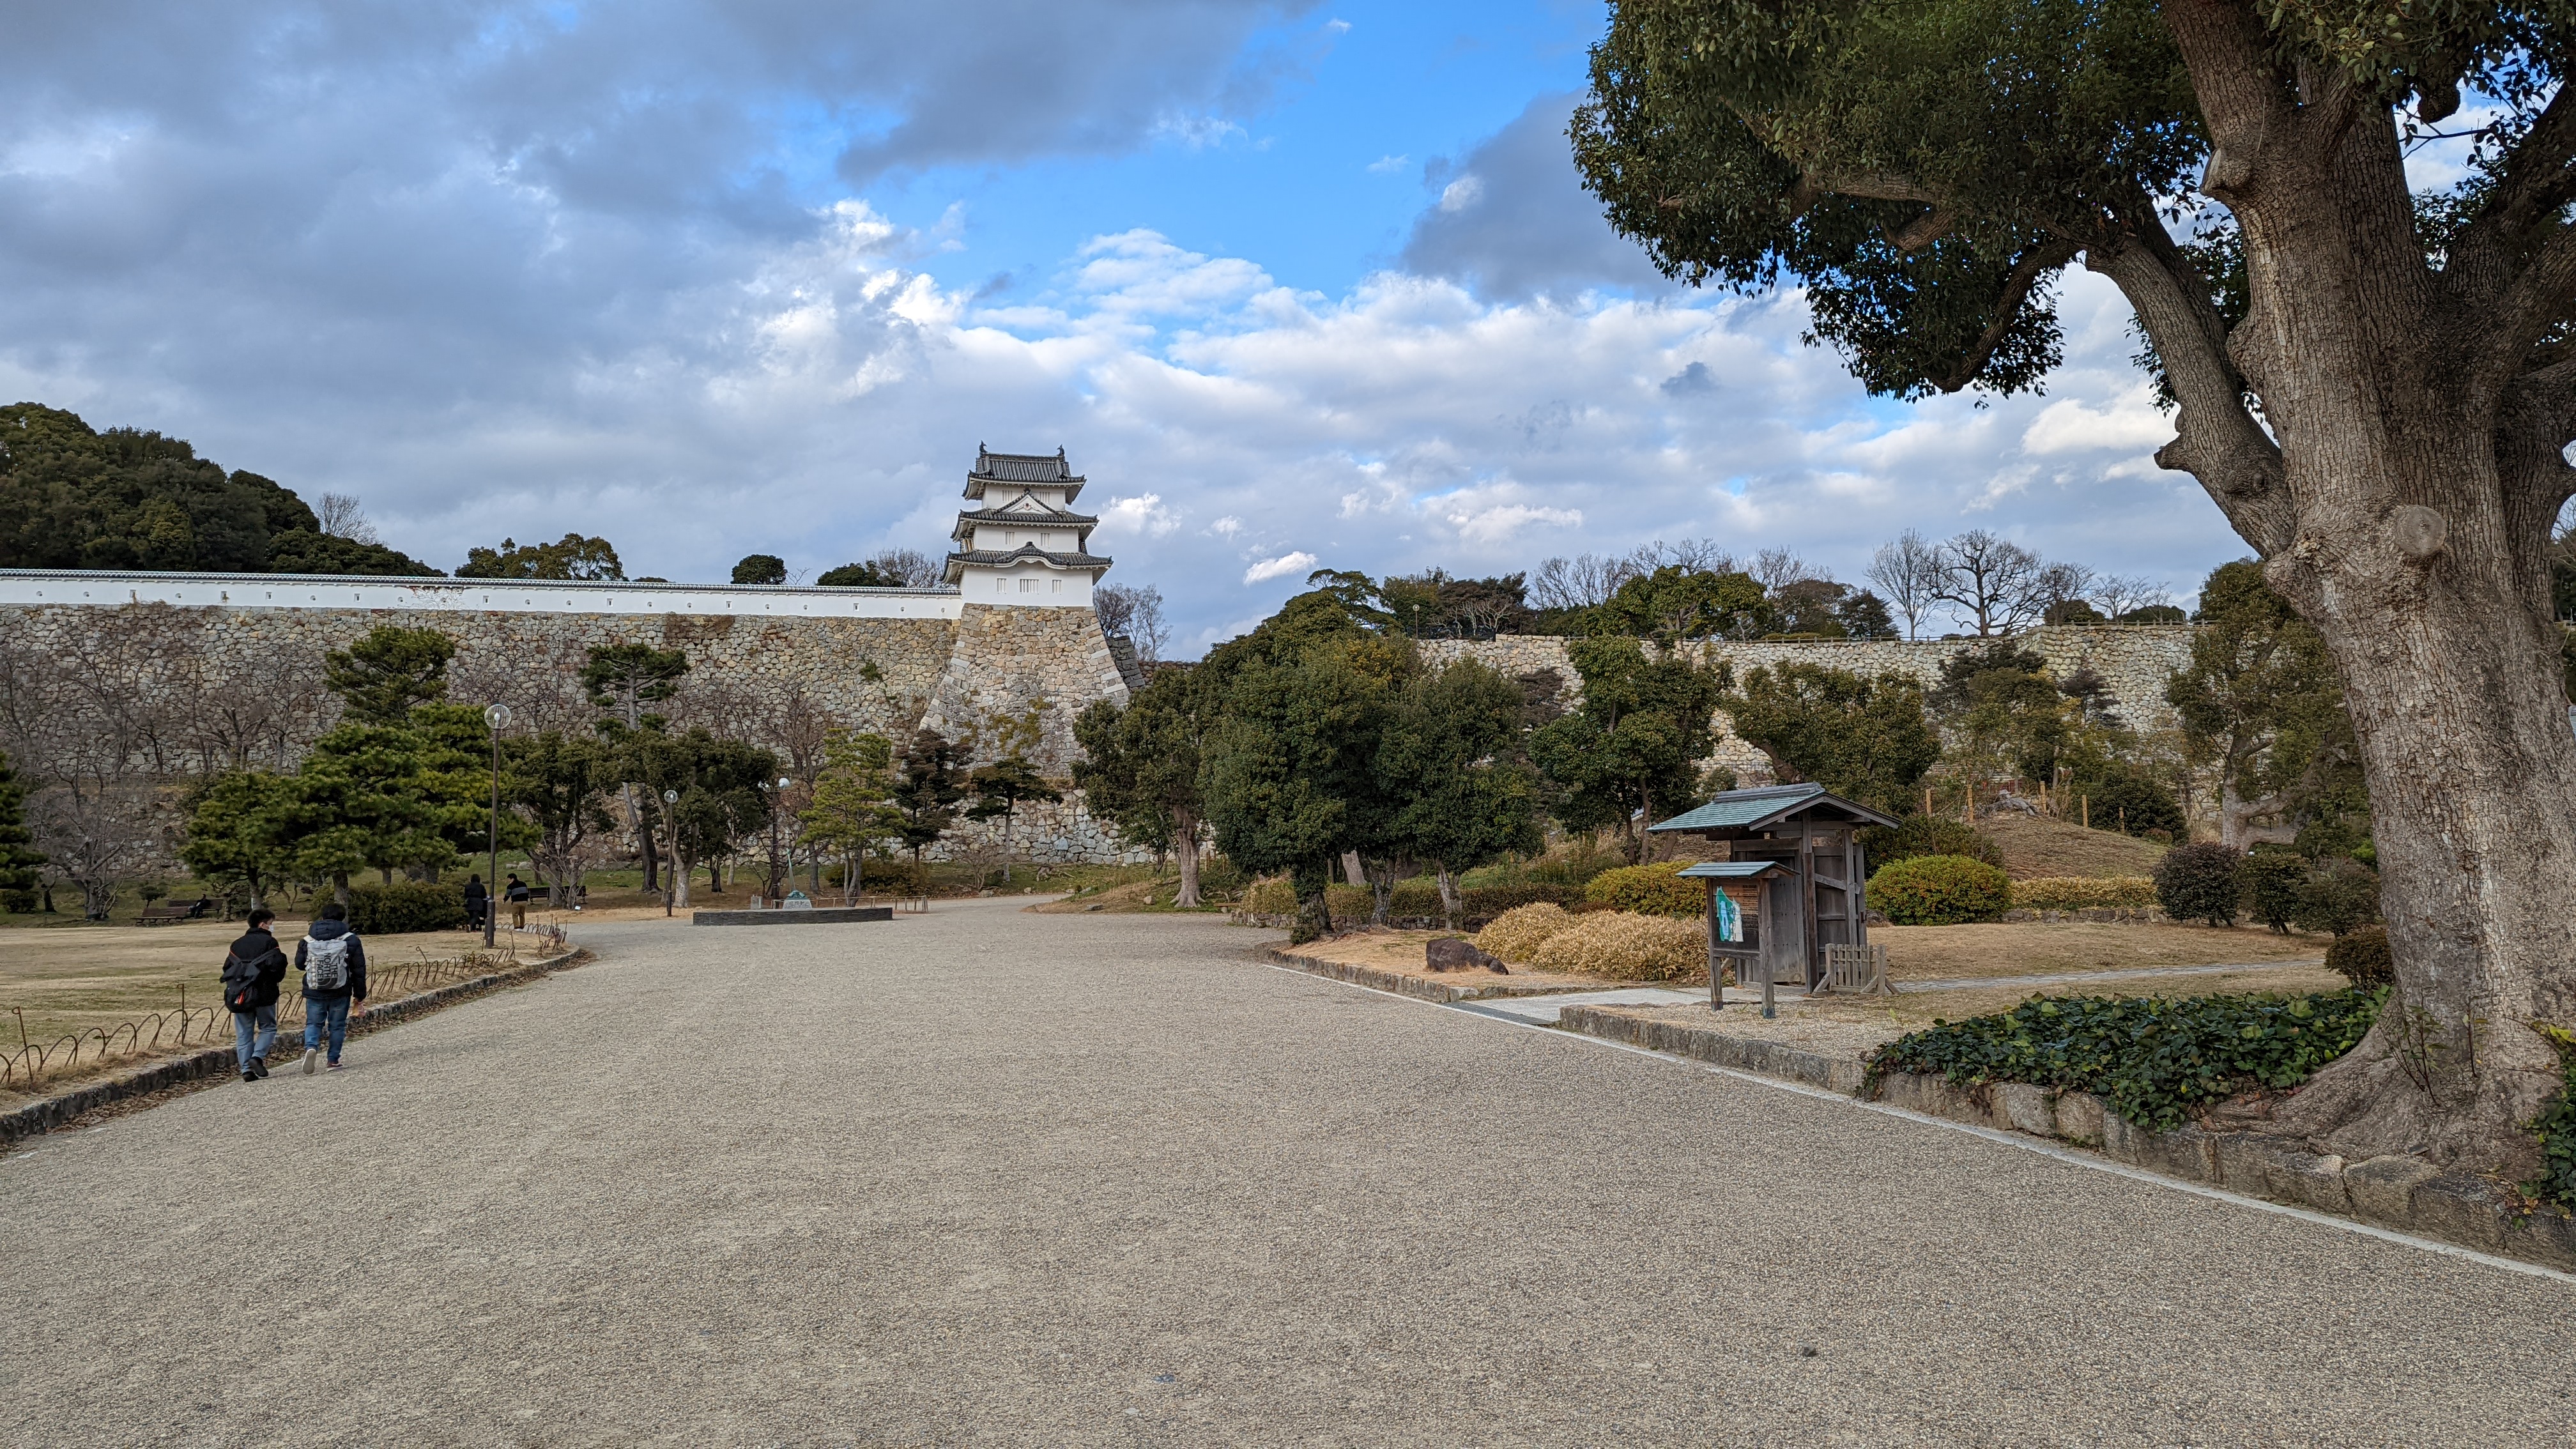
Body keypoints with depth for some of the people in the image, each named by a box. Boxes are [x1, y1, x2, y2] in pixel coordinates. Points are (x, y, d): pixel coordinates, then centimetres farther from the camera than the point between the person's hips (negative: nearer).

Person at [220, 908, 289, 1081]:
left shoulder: (237, 944, 13)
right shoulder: (269, 942, -6)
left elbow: (227, 968, 10)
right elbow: (276, 965, -15)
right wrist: (276, 979, 5)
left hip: (239, 994, 5)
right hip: (263, 994, -5)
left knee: (243, 1033, 7)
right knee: (268, 1028, 10)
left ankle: (246, 1069, 1)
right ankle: (258, 1056, -11)